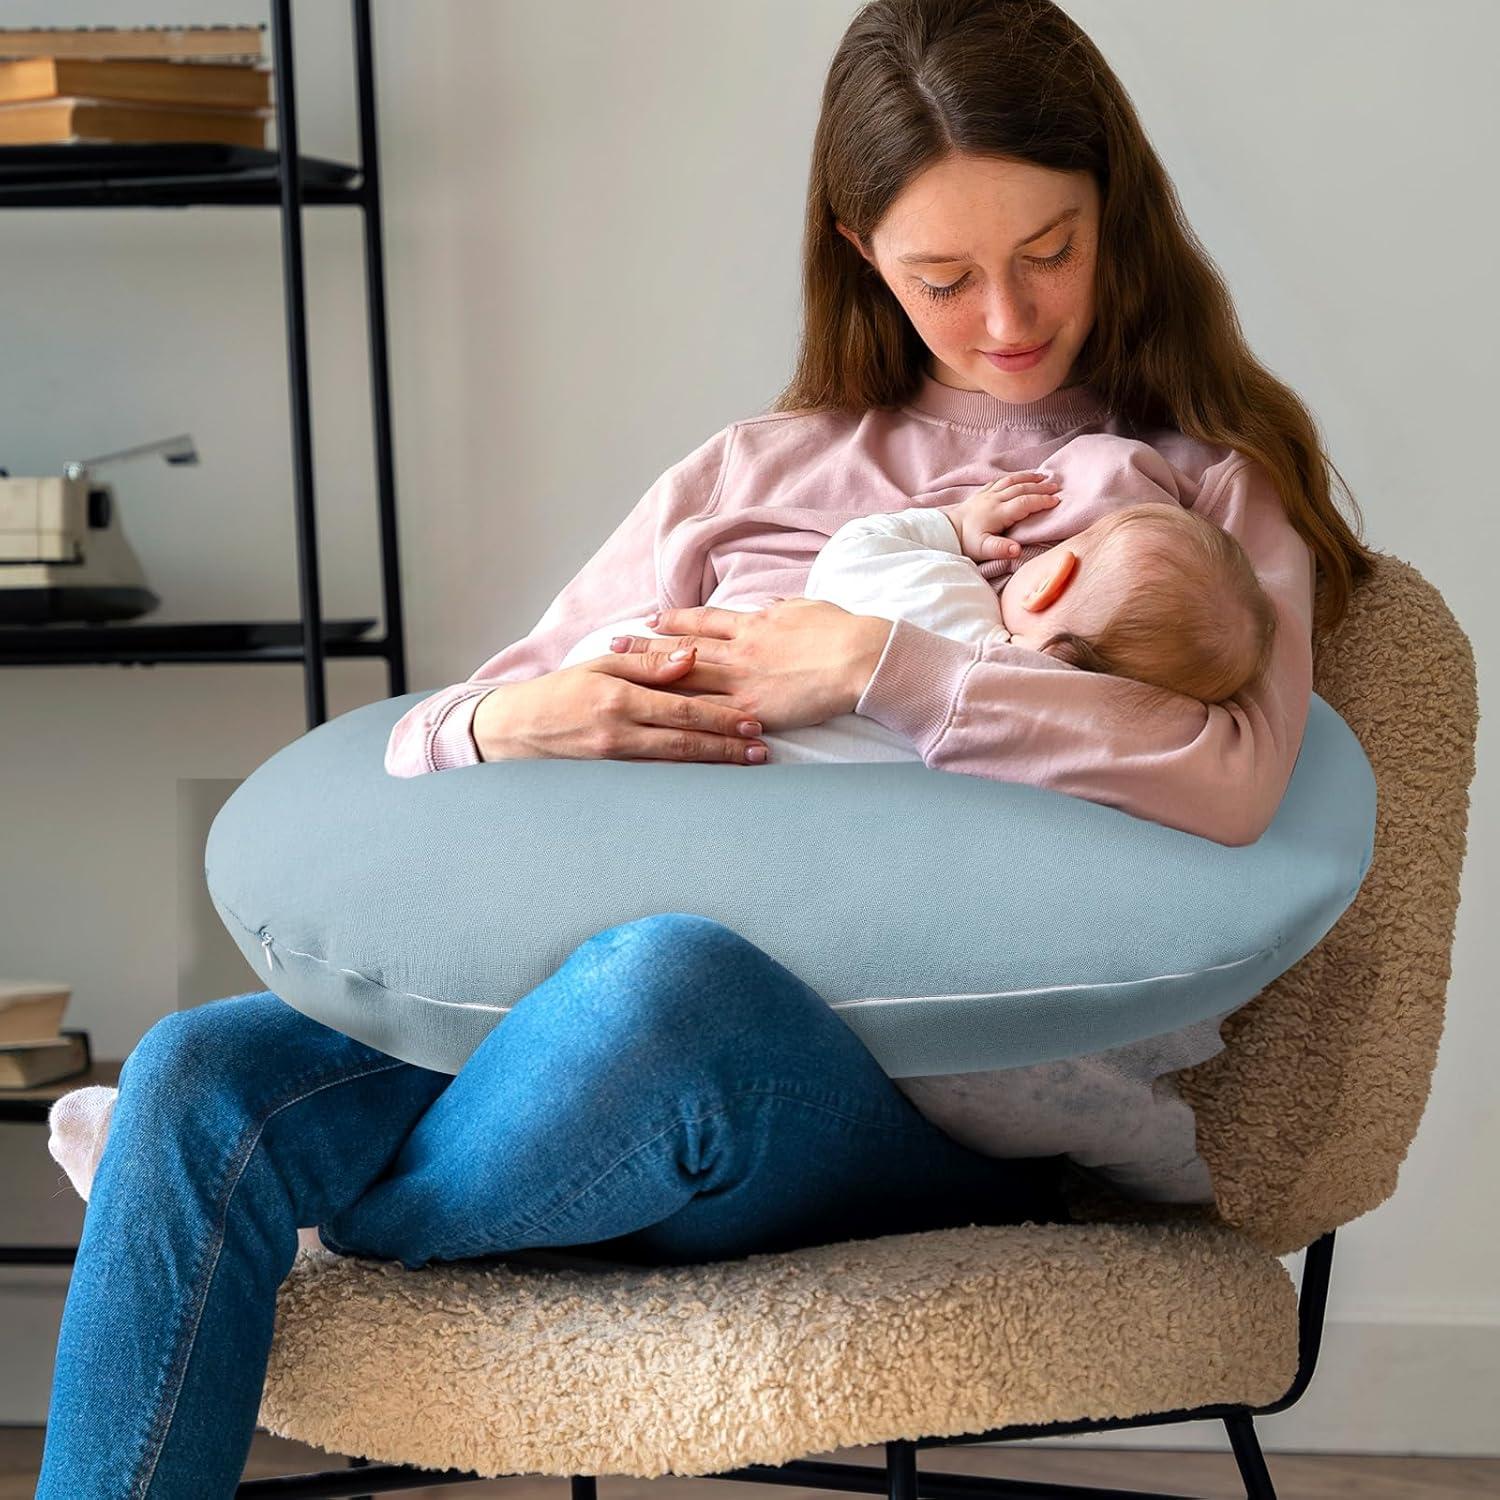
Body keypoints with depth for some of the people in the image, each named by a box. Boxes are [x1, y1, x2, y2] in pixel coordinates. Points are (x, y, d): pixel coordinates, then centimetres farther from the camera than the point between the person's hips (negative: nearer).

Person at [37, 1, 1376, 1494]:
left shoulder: (1206, 488, 13)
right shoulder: (751, 476, 23)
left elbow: (1229, 783, -10)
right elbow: (422, 744, 18)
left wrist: (872, 667, -13)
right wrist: (504, 724, -7)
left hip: (933, 1089, -3)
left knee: (672, 972, -38)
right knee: (206, 1069, -23)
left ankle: (357, 1214, -10)